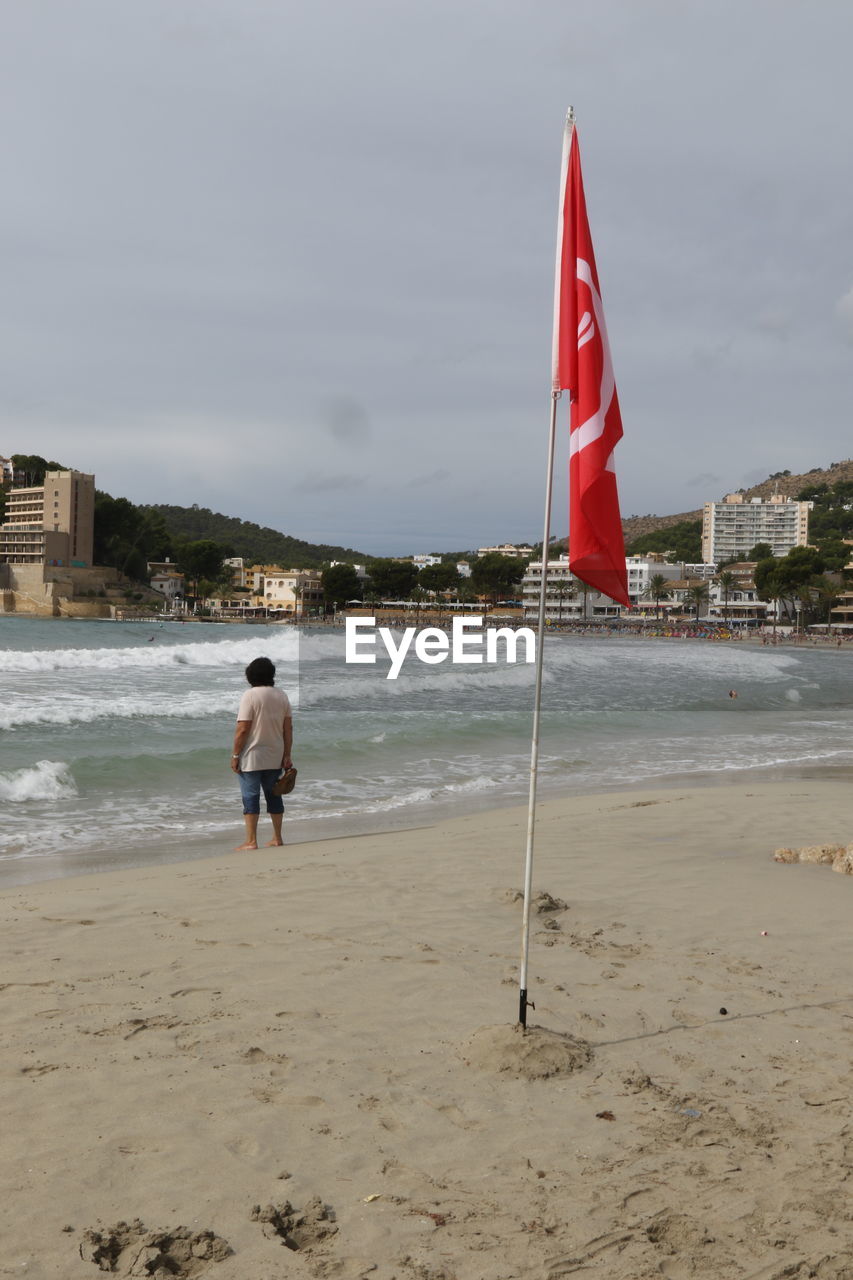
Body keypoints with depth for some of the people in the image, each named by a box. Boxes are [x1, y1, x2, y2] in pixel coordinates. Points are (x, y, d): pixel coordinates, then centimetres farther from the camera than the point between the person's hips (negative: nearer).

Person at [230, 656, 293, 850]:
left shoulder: (250, 696, -13)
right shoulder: (282, 695, 4)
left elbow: (242, 729, -17)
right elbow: (288, 729, 4)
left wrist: (235, 755, -10)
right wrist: (287, 756, 9)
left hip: (252, 757, -6)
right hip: (275, 757, 6)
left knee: (251, 797, 0)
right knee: (273, 795, 15)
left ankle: (251, 841, 0)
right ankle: (277, 838, 21)